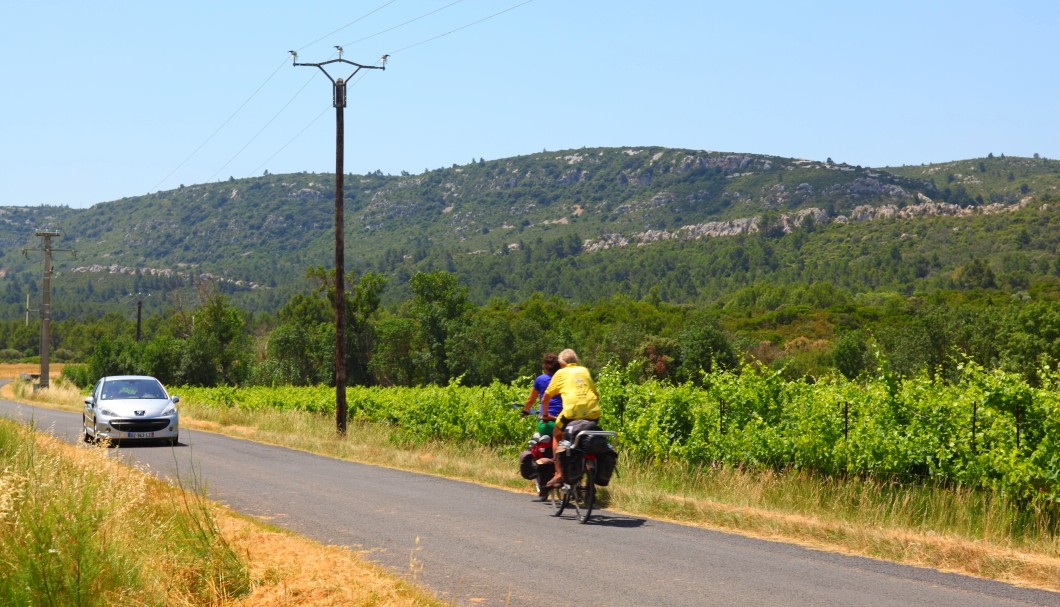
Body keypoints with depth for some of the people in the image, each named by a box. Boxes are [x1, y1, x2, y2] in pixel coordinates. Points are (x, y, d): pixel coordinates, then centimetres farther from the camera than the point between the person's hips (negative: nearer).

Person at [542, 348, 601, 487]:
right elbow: (596, 393, 25)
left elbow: (547, 396, 20)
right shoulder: (585, 371, 24)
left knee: (557, 435, 19)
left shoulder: (561, 373, 16)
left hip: (572, 411, -3)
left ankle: (559, 475, 9)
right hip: (593, 412, 3)